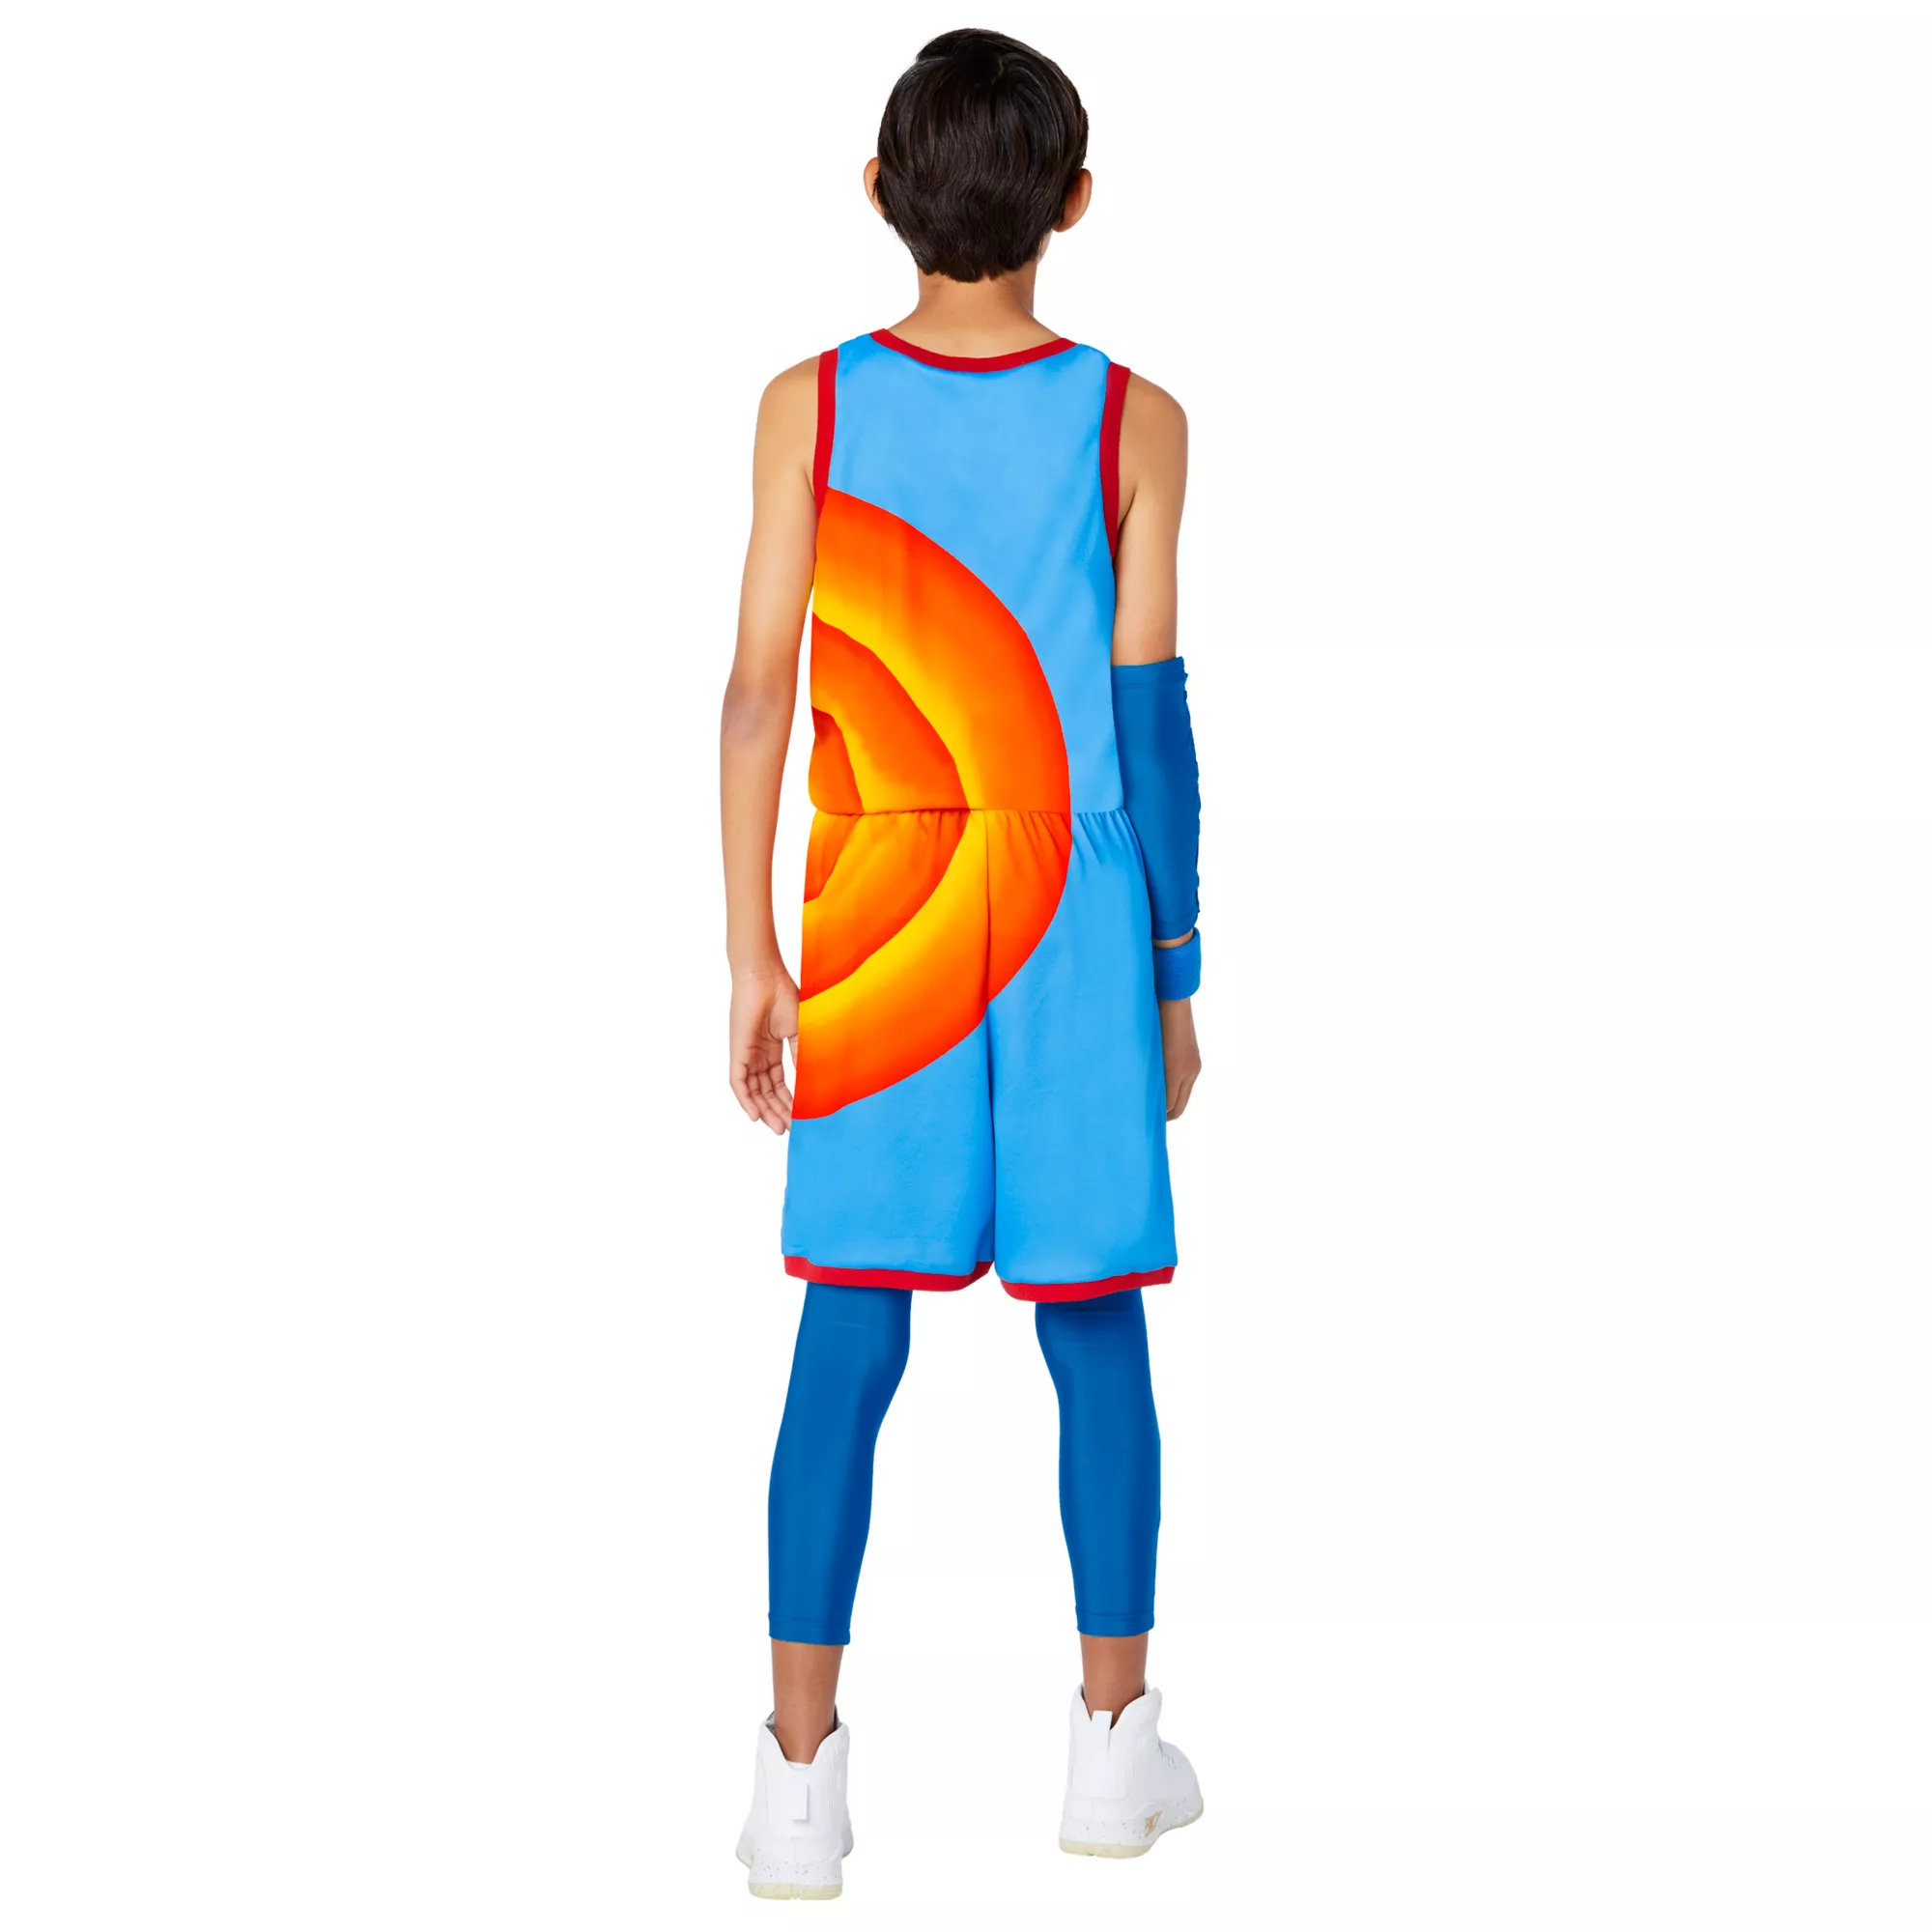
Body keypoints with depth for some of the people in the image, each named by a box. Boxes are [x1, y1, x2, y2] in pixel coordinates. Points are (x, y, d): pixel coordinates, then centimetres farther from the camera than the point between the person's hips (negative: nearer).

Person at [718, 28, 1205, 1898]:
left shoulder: (811, 405, -3)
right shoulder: (1132, 424, -5)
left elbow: (758, 691, -4)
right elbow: (1149, 714, -4)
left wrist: (754, 956, 2)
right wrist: (1175, 974, 4)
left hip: (874, 934, 1)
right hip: (1076, 919, -1)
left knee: (849, 1340, 3)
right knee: (1096, 1331, 10)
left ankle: (801, 1775, 2)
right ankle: (1115, 1740, 20)